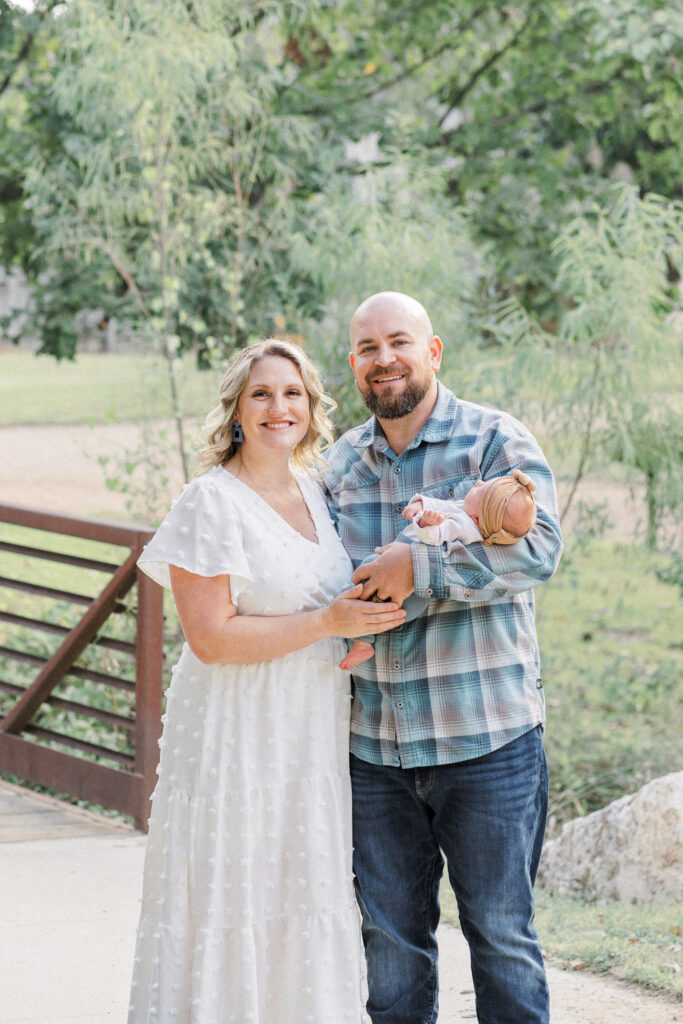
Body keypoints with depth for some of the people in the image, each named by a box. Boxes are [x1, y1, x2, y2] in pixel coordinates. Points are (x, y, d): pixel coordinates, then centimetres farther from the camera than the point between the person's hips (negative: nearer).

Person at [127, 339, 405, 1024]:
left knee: (307, 912, 10)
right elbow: (210, 636, -17)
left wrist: (367, 615, 3)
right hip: (237, 741, -7)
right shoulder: (213, 501, -11)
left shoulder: (315, 491, 10)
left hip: (312, 738, 7)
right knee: (230, 915, -3)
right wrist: (329, 621, -17)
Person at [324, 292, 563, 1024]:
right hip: (373, 744, 5)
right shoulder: (341, 464, 11)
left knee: (501, 930, 4)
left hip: (487, 742, -4)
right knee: (390, 935, 12)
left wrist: (419, 567, -21)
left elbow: (538, 546, -19)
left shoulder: (495, 440, -5)